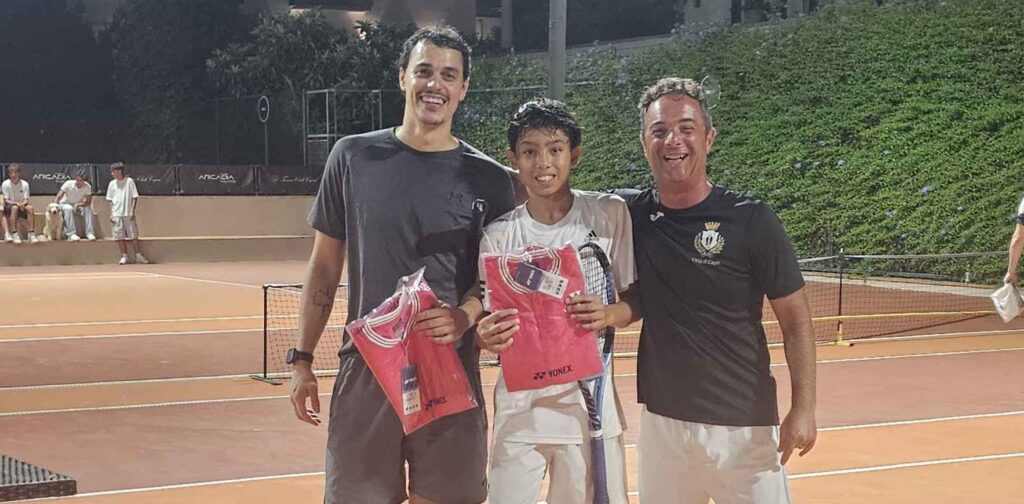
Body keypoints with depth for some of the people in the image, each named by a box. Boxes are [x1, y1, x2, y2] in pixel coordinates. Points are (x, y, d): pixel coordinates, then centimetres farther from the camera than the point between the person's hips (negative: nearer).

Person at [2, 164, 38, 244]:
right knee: (14, 208, -37)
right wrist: (16, 203, -27)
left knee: (30, 208, -30)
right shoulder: (5, 184, -8)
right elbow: (6, 200, -9)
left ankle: (32, 234, -28)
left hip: (22, 205, 2)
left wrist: (22, 204, -27)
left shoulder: (25, 184, -2)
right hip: (9, 206, -2)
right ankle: (14, 234, -37)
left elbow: (26, 200, -3)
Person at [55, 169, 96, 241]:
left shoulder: (87, 187, -16)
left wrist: (78, 205, -33)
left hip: (77, 206, 2)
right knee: (69, 208, -37)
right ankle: (71, 234, -39)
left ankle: (89, 233, -28)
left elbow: (88, 202, -17)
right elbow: (57, 198, -23)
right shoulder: (68, 184, -21)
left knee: (88, 209, -28)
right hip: (65, 204, -2)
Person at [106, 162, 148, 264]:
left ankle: (138, 256, 2)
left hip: (128, 214, -3)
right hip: (117, 214, 3)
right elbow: (110, 200, 12)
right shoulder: (112, 184, 8)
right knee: (120, 236, 2)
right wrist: (111, 214, 4)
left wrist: (133, 211, -9)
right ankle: (124, 256, 10)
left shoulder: (129, 181, -3)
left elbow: (135, 197, -2)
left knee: (133, 235, -2)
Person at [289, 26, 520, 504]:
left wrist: (466, 316, -15)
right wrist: (301, 358, 6)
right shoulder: (353, 157, 3)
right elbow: (325, 265, 9)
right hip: (365, 371, 1)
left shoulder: (489, 179, 0)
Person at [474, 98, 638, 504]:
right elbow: (486, 317, 4)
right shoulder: (499, 235, 1)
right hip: (519, 406, 1)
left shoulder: (609, 215, -3)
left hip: (588, 405, -1)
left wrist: (609, 315, -20)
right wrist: (486, 336, -19)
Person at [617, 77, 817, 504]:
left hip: (744, 423, -3)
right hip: (660, 418, 3)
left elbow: (795, 320, -4)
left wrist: (803, 408, -11)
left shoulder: (750, 220, -7)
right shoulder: (629, 214, 2)